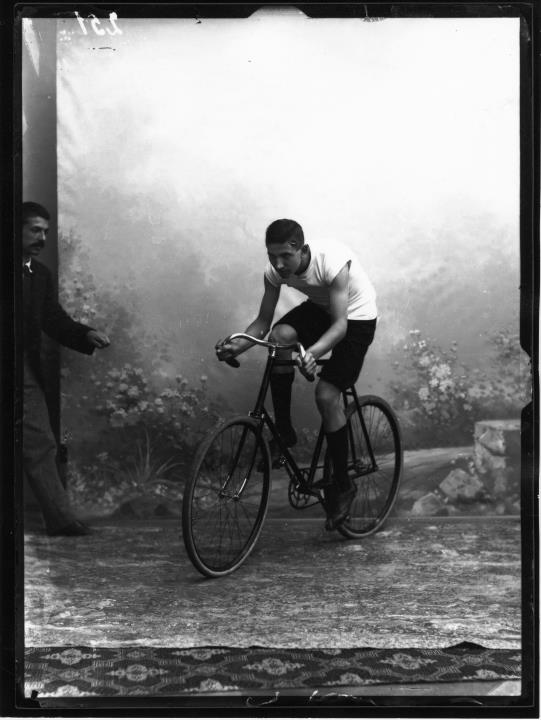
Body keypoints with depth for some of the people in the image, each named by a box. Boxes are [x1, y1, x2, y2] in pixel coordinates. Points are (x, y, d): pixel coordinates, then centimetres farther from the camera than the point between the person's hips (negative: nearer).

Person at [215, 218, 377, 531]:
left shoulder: (332, 261, -35)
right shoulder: (275, 271, -18)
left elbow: (340, 325, -38)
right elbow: (263, 322, -12)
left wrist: (313, 353, -56)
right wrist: (237, 346, -32)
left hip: (357, 317, -5)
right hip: (319, 308, 5)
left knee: (327, 395, -18)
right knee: (280, 336, -28)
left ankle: (342, 485, 1)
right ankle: (284, 432, -13)